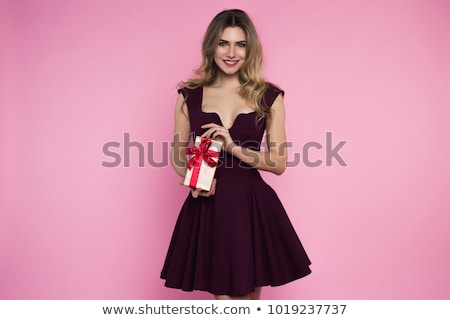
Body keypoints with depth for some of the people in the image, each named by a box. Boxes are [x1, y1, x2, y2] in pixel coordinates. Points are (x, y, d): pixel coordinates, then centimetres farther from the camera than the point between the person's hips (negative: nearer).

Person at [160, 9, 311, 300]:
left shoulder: (268, 96, 2)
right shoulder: (190, 96, 5)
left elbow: (279, 163, -1)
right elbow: (178, 155, 11)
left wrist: (234, 147, -15)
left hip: (254, 206, 0)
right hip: (209, 207, 0)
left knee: (250, 296, 10)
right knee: (224, 297, 5)